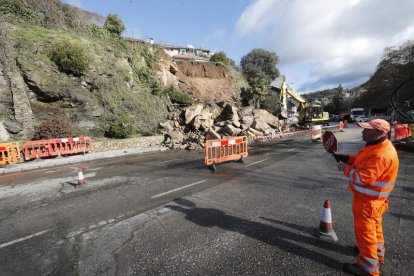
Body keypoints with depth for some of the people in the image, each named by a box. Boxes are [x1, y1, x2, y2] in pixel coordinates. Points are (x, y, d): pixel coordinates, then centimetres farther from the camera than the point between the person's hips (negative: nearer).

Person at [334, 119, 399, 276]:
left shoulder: (381, 155, -31)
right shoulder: (378, 147, 3)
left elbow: (364, 177, -31)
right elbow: (364, 162, 15)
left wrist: (346, 169, -19)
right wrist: (347, 158, 2)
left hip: (368, 202, -10)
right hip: (370, 199, 10)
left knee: (365, 232, 5)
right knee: (374, 228, 28)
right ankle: (377, 253, 50)